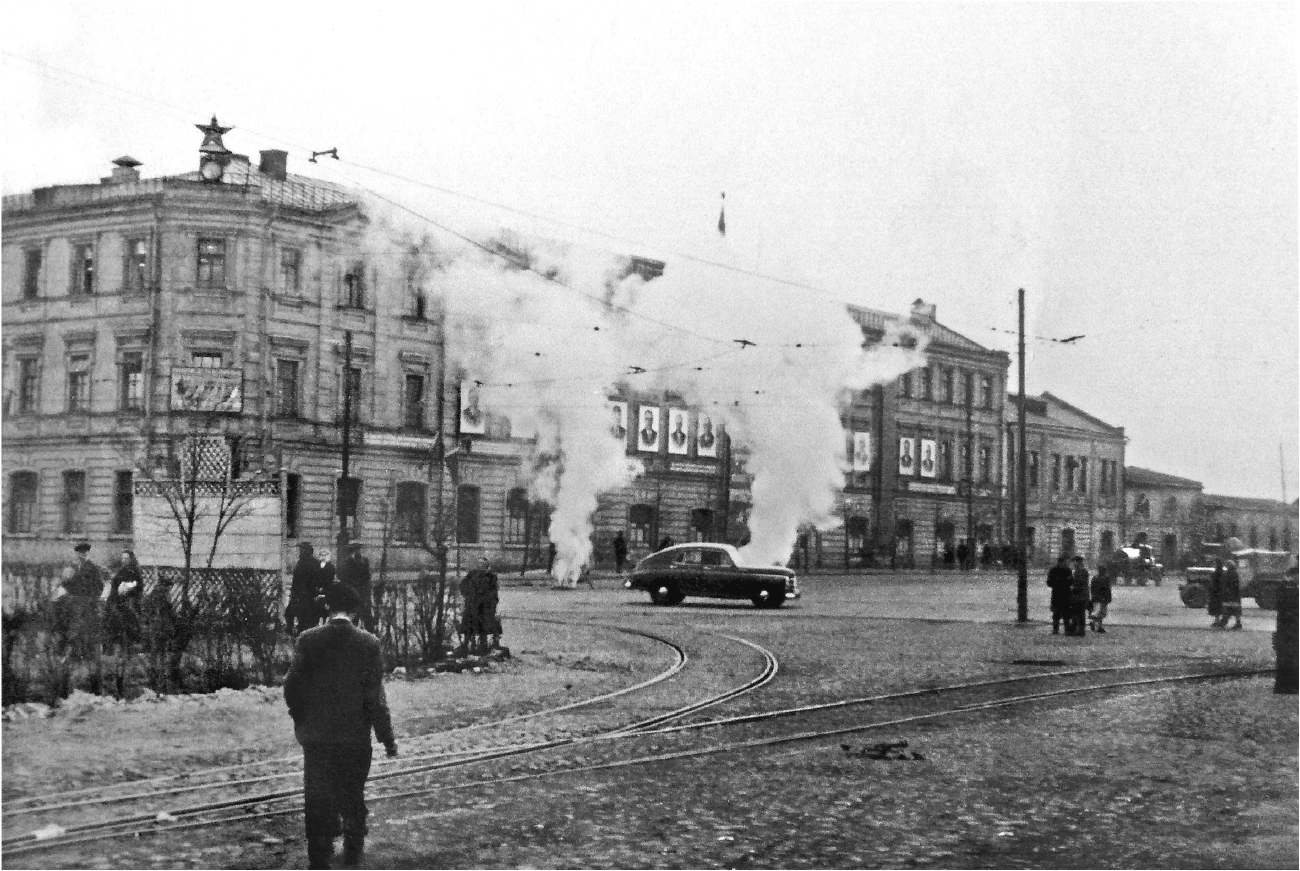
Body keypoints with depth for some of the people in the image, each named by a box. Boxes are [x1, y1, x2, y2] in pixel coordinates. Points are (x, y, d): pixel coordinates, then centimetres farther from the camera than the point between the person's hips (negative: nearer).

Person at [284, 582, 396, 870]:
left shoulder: (307, 640, -8)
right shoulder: (368, 643, -11)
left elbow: (292, 686, -4)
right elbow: (375, 696, -10)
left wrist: (300, 720, 13)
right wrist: (387, 737, -1)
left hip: (315, 734, 0)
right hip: (355, 734, 0)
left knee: (317, 797, 10)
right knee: (353, 794, 18)